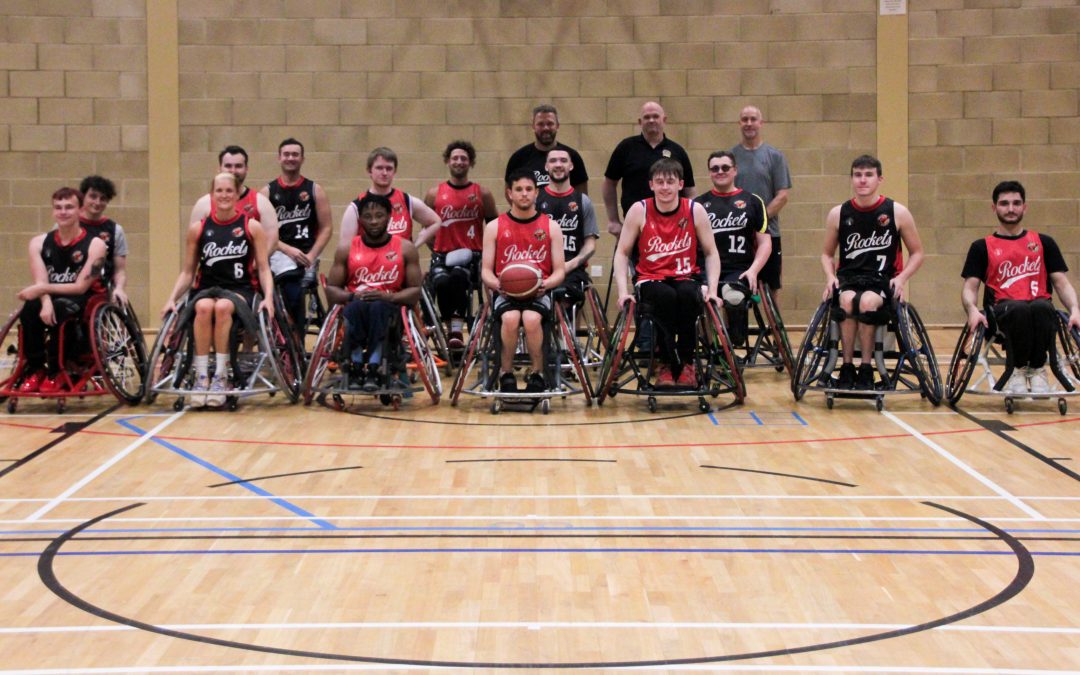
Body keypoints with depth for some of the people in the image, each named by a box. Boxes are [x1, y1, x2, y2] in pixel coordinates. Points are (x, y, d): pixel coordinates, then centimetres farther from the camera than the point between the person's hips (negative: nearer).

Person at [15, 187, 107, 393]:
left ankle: (56, 371, -20)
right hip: (52, 298, 3)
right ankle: (35, 369, -15)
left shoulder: (95, 245, -10)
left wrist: (43, 289, -24)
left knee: (61, 307, -36)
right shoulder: (39, 243, 1)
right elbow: (41, 283, -9)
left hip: (84, 300, -3)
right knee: (30, 308, -30)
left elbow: (81, 286, -16)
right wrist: (45, 302, -32)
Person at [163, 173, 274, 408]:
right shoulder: (198, 228, 9)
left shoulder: (252, 227, 5)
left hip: (241, 290, -1)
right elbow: (188, 272, 12)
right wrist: (172, 299, -2)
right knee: (203, 307, -35)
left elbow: (263, 268, 4)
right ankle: (201, 376, -30)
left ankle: (221, 376, -28)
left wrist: (268, 297, -12)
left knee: (222, 307, -36)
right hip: (207, 288, 1)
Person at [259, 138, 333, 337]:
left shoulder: (314, 190, 9)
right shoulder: (267, 192, 7)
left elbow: (326, 228, 5)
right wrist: (288, 249, -15)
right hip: (279, 252, -1)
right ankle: (297, 343, -24)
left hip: (307, 252, 1)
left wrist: (311, 256, -9)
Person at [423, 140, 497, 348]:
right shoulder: (434, 194, 10)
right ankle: (450, 329, -15)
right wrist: (436, 251, 4)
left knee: (458, 277, -35)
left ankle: (457, 332, -35)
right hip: (442, 255, 1)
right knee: (441, 282, -32)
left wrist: (484, 251, 0)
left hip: (471, 255, -1)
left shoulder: (482, 194, 8)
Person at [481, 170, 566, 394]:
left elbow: (560, 271, 8)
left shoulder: (550, 227, 10)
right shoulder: (494, 227, 9)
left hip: (538, 293, 0)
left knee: (531, 318, -35)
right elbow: (486, 270, 7)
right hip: (505, 293, 0)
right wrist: (497, 284, -15)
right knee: (510, 318, -35)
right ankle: (506, 376, -15)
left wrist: (546, 283, -14)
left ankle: (538, 376, -15)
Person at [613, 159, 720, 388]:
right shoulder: (639, 211, -5)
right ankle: (667, 363, -18)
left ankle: (686, 363, -17)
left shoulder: (695, 211, -2)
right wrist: (623, 291, -12)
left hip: (685, 278, 1)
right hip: (650, 280, -1)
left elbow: (711, 253, 3)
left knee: (688, 295, -35)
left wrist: (712, 290, -9)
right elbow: (622, 253, -1)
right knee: (666, 296, -36)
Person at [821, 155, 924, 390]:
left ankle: (866, 369, -20)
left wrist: (901, 278, -8)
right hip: (848, 278, 1)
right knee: (847, 300, -35)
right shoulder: (838, 214, 6)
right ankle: (847, 368, -22)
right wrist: (830, 277, -3)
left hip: (882, 280, -1)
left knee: (867, 301, -37)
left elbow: (917, 253, 9)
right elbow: (827, 254, 18)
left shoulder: (897, 212, 2)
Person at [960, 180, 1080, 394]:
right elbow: (970, 287, 7)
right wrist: (972, 310, -17)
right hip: (1002, 310, -1)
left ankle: (1037, 369, -17)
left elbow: (1062, 283, 13)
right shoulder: (982, 247, 15)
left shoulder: (1044, 243, 19)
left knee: (1041, 308, -37)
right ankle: (1018, 369, -15)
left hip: (1039, 305, 1)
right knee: (1019, 309, -38)